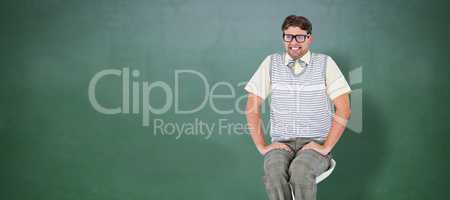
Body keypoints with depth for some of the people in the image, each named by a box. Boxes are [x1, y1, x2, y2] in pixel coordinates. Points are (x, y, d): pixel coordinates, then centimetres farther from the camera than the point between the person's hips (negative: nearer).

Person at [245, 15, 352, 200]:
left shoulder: (325, 63, 2)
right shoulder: (271, 63, 6)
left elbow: (343, 110, -2)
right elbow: (252, 107, 4)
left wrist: (326, 147, -9)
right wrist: (262, 146, -4)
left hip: (315, 143, -1)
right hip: (281, 143, 1)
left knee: (300, 171, -35)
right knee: (273, 172, -33)